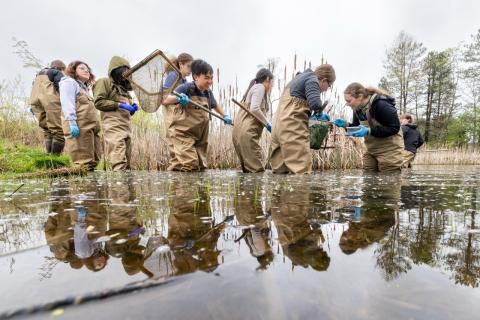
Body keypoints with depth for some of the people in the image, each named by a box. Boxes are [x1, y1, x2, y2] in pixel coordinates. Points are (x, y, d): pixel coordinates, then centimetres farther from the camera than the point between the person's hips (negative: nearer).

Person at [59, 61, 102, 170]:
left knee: (93, 160, 3)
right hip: (79, 127, -9)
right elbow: (67, 104, -9)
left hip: (90, 128, 9)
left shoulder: (84, 87, 33)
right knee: (83, 162, -14)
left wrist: (95, 127, 20)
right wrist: (72, 123, -22)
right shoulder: (69, 82, 7)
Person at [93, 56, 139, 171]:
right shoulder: (104, 82, 6)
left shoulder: (123, 88, 27)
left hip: (127, 127, 8)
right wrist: (119, 105, -11)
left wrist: (132, 108, 10)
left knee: (126, 162, 4)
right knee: (119, 162, -19)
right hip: (114, 126, -8)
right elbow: (99, 102, -7)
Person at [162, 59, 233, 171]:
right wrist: (177, 98, -38)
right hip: (183, 134, -7)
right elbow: (165, 101, -20)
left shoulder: (208, 93, 8)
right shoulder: (186, 88, -13)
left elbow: (215, 105, 30)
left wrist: (225, 116, 24)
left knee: (200, 166, 11)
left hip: (200, 136, 7)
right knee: (189, 165, -19)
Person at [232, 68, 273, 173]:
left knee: (248, 169, 8)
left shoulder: (254, 87, 29)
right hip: (247, 132, -10)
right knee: (258, 170, -11)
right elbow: (254, 109, -14)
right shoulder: (260, 87, 2)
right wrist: (268, 124, -7)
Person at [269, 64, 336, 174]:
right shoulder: (312, 79, -3)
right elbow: (315, 103, -20)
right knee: (302, 170, -10)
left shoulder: (302, 77, 27)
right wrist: (320, 113, 1)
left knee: (280, 170, 11)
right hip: (292, 128, -10)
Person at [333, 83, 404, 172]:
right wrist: (346, 124, -9)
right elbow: (357, 127, 12)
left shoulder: (380, 104, -23)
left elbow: (394, 128, -23)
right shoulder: (358, 108, 0)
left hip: (389, 151, -7)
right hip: (371, 151, 8)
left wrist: (369, 131, -32)